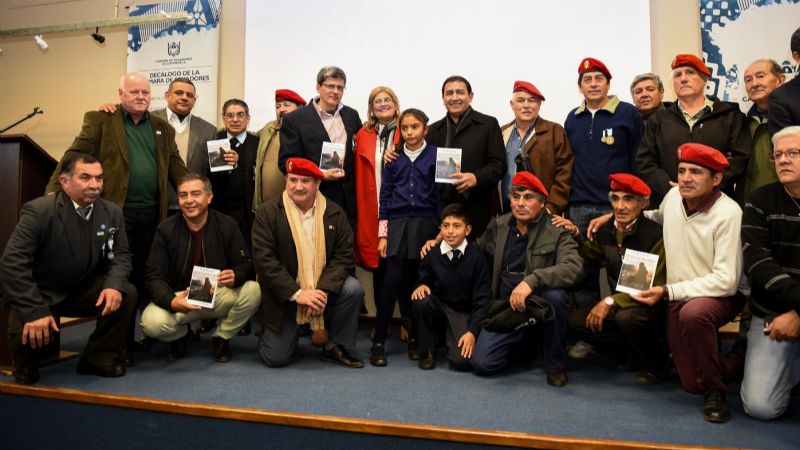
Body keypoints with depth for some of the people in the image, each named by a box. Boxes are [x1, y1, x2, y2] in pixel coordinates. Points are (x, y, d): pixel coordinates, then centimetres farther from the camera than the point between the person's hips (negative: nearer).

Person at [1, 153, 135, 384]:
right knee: (29, 330, -30)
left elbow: (120, 254, -1)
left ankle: (99, 358, 2)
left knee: (127, 294, -18)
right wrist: (34, 311, -33)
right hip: (39, 294, -4)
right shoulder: (38, 210, -21)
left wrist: (114, 284, -24)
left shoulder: (112, 212, -5)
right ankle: (26, 368, 11)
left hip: (83, 290, 4)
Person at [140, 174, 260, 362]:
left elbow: (247, 264, -6)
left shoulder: (227, 225, -6)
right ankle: (182, 335, 10)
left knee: (253, 291, -29)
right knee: (151, 322, -30)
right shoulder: (165, 229, -6)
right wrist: (171, 301, -32)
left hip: (218, 294, 0)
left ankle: (221, 337, 0)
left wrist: (235, 276, -32)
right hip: (180, 297, 0)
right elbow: (155, 276, -10)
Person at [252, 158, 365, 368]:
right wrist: (296, 293, -23)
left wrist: (324, 290, -24)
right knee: (276, 358, -5)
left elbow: (344, 256, -7)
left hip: (322, 288, 2)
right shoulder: (267, 212, -9)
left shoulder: (335, 212, -3)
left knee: (354, 289, -26)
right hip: (284, 293, -2)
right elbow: (263, 259, -15)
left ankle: (334, 347, -4)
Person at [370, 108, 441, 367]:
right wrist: (382, 234, 2)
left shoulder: (435, 156, 5)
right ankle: (378, 341, 0)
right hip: (397, 224, 0)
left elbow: (440, 194, 4)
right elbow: (385, 196, 8)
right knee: (393, 282, -9)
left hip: (425, 225, 0)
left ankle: (416, 339, 18)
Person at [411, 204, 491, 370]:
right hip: (438, 308, 3)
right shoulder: (432, 254, -6)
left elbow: (482, 300, -9)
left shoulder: (477, 258, -11)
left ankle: (451, 338, 15)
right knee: (421, 300, -30)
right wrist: (421, 286, -21)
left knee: (462, 360, -23)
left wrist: (472, 332, -16)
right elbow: (423, 280, 4)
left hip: (464, 314, -2)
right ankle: (427, 351, -6)